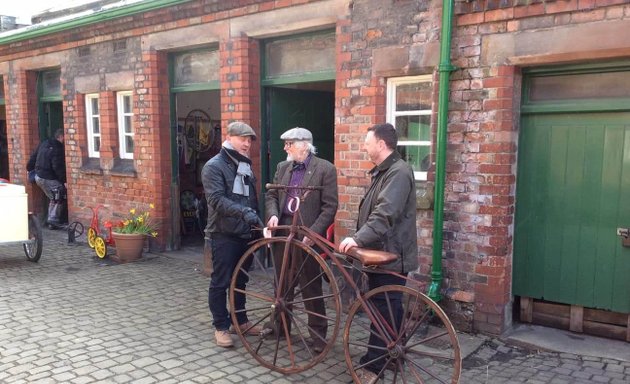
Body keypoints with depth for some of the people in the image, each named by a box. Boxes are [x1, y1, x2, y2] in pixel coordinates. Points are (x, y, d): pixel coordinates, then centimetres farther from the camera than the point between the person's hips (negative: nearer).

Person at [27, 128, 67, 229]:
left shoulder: (44, 144, 10)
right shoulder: (58, 149, -18)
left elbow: (33, 157, 17)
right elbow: (58, 167, -23)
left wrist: (29, 168, 29)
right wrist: (64, 180, -21)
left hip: (38, 176, 9)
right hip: (49, 179, -9)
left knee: (53, 199, 18)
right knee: (59, 199, -2)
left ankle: (52, 220, 21)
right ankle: (53, 221, -3)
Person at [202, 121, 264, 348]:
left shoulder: (245, 166, 14)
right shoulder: (214, 166, -11)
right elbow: (217, 199, -24)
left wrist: (257, 222, 14)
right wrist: (244, 211, -36)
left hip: (244, 234, 7)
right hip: (223, 235, -7)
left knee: (240, 280, 16)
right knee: (220, 283, 2)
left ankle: (240, 320, 29)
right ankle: (221, 327, 14)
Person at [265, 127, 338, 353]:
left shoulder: (325, 169, -7)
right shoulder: (283, 167, 12)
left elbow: (330, 206, -11)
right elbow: (271, 195, 15)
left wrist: (313, 232, -19)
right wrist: (273, 214, -6)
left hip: (307, 236, -6)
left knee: (311, 288, 2)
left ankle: (318, 335, 15)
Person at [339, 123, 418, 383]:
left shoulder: (399, 172, -19)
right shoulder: (383, 171, 16)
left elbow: (385, 214, -31)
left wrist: (358, 238, -35)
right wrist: (358, 239, 22)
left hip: (390, 256, -10)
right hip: (382, 253, 10)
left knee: (384, 311, -3)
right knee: (389, 308, 19)